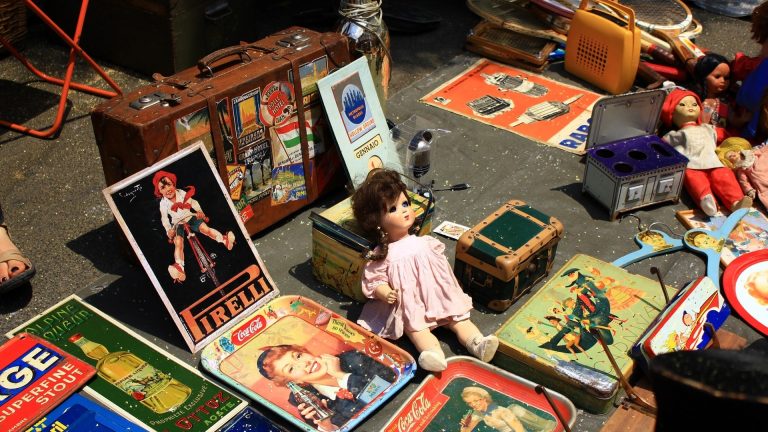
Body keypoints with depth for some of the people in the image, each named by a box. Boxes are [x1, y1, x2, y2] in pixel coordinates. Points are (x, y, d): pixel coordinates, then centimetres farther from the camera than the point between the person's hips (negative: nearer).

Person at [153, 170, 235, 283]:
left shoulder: (182, 193, -8)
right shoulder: (163, 203, -10)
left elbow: (193, 202, 3)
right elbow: (164, 218, -2)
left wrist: (199, 211, -9)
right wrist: (168, 230, -10)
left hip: (190, 218, 2)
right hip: (177, 224, -2)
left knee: (205, 228, -25)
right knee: (178, 243, -23)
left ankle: (224, 240, -24)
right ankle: (179, 267, -40)